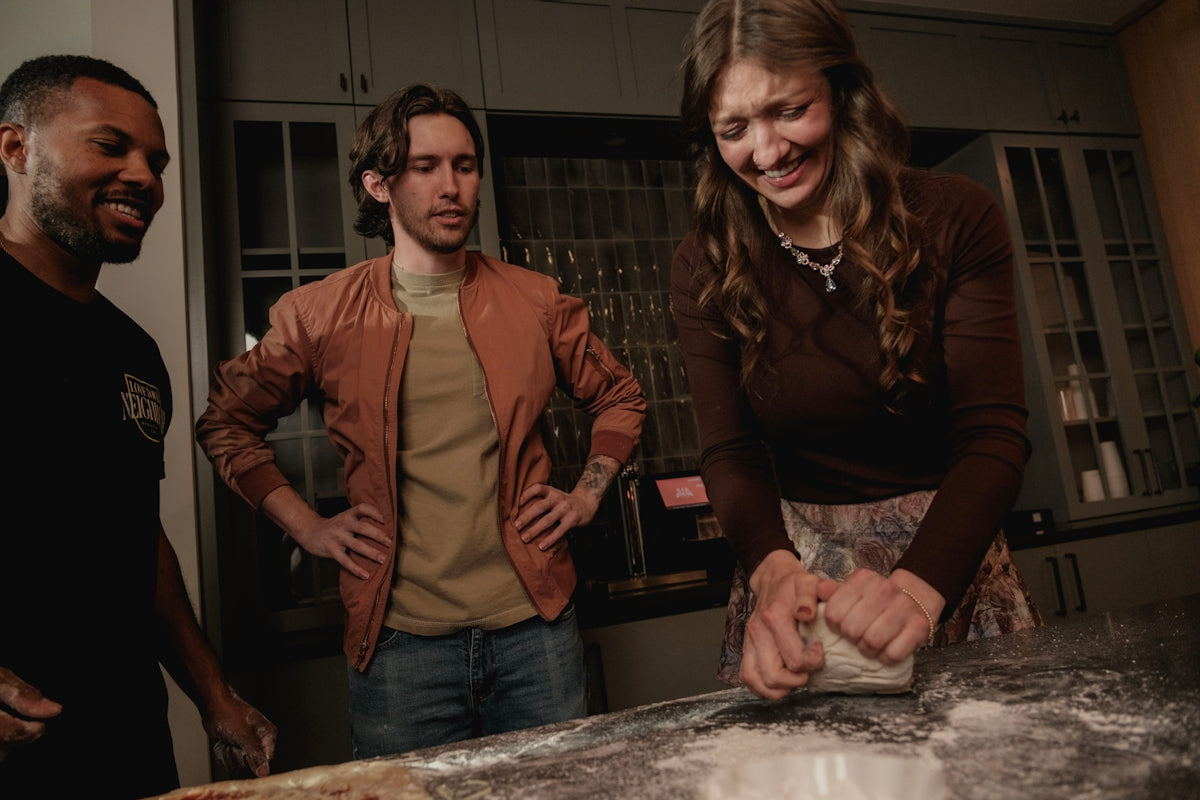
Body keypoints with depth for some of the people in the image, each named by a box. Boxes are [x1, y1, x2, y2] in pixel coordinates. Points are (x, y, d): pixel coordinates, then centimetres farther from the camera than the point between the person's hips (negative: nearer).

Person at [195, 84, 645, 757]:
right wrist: (308, 526, 3)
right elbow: (226, 423, 12)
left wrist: (588, 494, 4)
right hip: (399, 639, -1)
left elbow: (620, 397, 16)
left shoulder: (536, 302, 3)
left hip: (537, 627, 2)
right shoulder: (321, 315, 0)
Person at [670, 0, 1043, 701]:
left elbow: (994, 434, -17)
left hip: (950, 557, 0)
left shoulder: (955, 219, -11)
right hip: (799, 561, 1)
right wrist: (774, 569, -33)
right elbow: (729, 451, -11)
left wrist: (917, 587, -35)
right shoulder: (705, 269, -7)